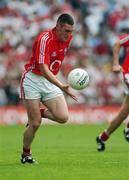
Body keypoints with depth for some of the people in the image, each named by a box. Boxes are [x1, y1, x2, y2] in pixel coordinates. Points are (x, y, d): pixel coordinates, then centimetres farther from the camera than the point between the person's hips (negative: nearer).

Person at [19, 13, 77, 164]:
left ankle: (40, 113, 17)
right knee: (35, 123, -8)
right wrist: (62, 87, -42)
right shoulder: (45, 39, -24)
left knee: (63, 117, -13)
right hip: (33, 80, -6)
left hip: (50, 80, 6)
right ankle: (26, 154, 15)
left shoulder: (68, 38, -1)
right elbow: (43, 69, -31)